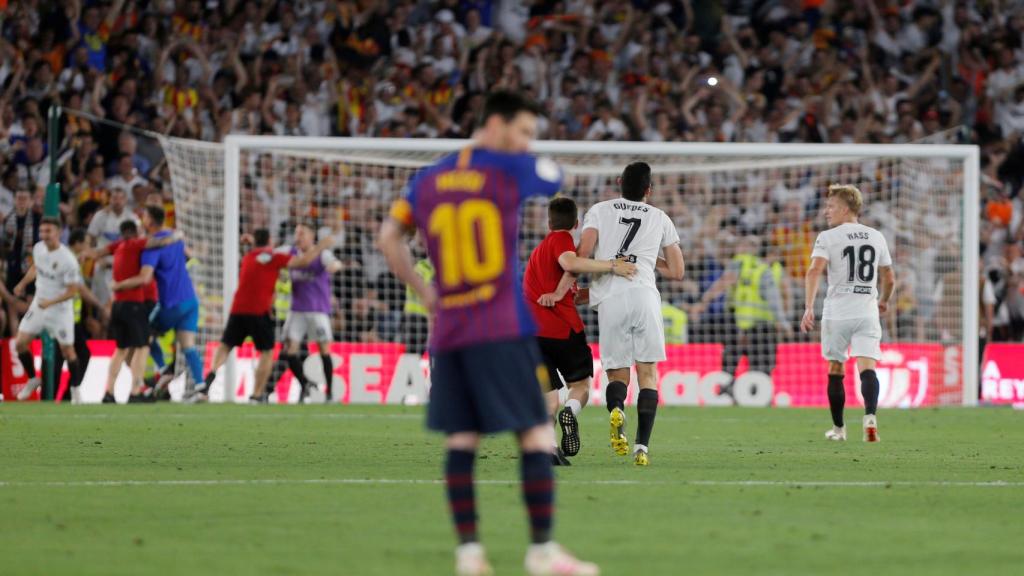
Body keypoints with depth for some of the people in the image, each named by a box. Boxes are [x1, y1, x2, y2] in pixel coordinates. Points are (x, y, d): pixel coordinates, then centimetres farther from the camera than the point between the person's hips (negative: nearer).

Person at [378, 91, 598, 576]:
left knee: (460, 440, 6)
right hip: (504, 329, -6)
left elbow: (388, 238, 16)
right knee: (536, 436, -2)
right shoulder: (511, 169, -2)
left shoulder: (428, 180, 13)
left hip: (448, 331, 6)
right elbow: (555, 181, 18)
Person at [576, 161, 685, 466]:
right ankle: (642, 446, -9)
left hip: (609, 298, 0)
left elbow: (583, 252, 1)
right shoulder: (660, 219, 20)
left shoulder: (599, 210, 16)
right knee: (648, 373, 5)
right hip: (645, 293, 0)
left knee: (617, 373, 10)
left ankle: (616, 408, -26)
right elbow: (677, 271, 22)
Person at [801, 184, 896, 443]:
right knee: (867, 368, -7)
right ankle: (870, 416, -33)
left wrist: (809, 307, -21)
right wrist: (884, 300, 37)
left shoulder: (828, 237, -2)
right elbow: (889, 278, 18)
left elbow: (815, 270, -17)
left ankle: (838, 429, 22)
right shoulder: (876, 237, 11)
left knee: (835, 370, 13)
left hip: (837, 313, -2)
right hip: (867, 313, 2)